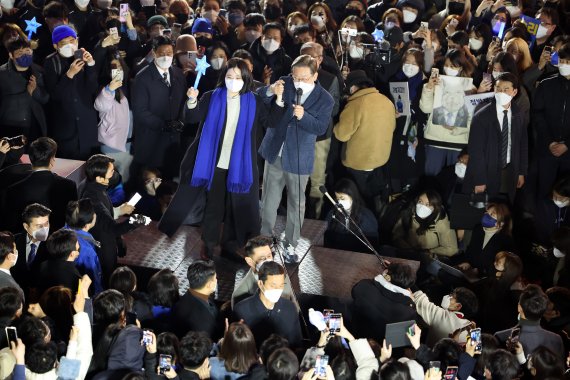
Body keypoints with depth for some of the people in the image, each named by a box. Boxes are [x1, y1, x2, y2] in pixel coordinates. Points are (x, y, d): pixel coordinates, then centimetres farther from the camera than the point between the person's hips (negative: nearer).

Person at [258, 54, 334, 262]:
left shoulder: (325, 100, -10)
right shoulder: (285, 84, -5)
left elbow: (321, 128, -16)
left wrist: (303, 116, -33)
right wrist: (270, 91, -25)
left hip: (298, 159, -2)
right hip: (275, 153, 2)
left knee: (296, 203, 10)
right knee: (269, 201, 13)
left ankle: (290, 243, 25)